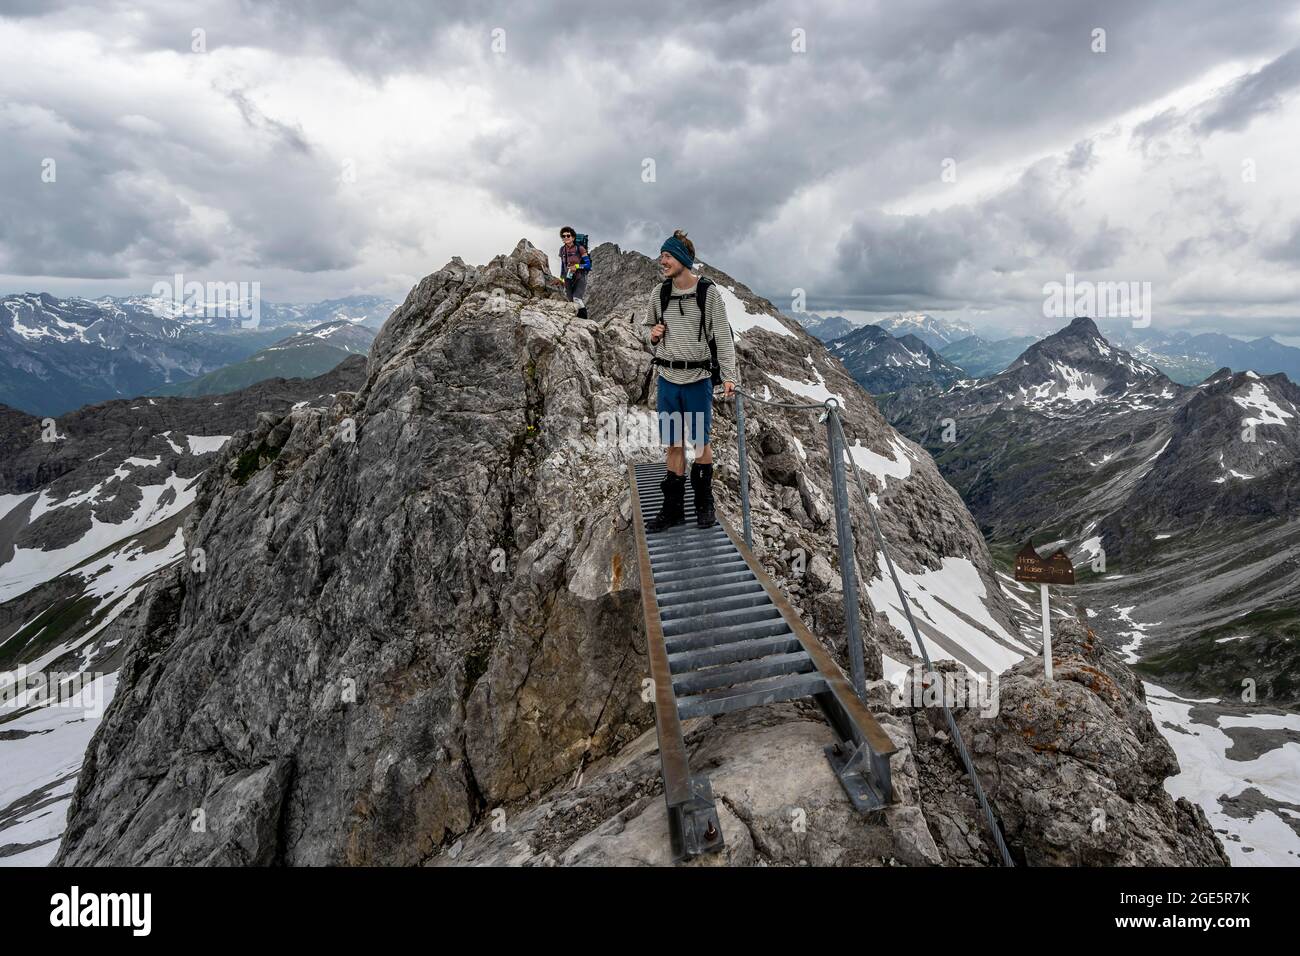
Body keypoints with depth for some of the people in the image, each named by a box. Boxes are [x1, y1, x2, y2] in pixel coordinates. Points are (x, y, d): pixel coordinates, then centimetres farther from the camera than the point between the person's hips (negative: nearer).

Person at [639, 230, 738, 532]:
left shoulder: (708, 292, -5)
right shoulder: (659, 294, 6)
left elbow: (723, 337, -5)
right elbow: (645, 326, 19)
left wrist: (729, 376, -12)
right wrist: (651, 335, -5)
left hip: (698, 379, -3)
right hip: (667, 379, 3)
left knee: (700, 442, 5)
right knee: (674, 444, 8)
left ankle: (705, 504, 20)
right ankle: (673, 508, 16)